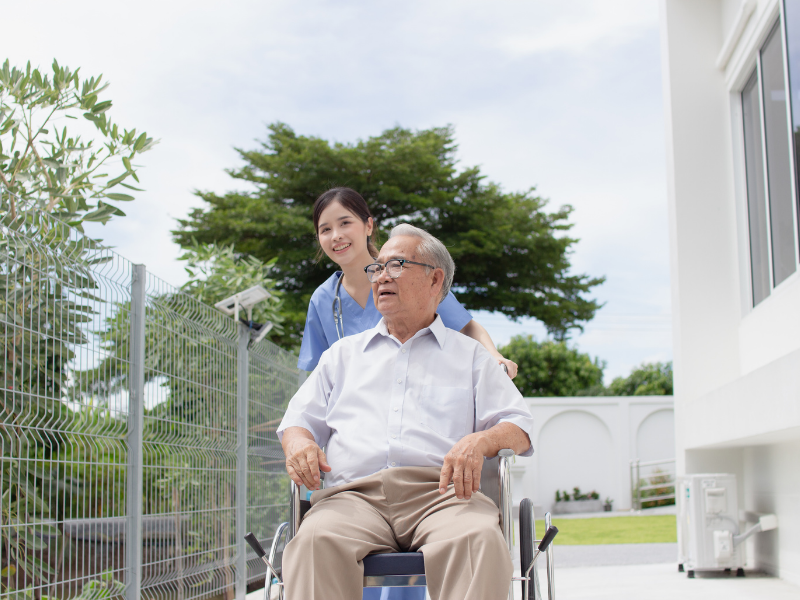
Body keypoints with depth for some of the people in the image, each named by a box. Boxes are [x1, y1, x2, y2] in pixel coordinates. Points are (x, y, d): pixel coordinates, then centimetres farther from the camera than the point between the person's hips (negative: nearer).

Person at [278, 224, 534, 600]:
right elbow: (299, 419, 26)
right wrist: (299, 442, 0)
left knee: (479, 540, -38)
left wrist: (479, 441, -11)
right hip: (355, 495, 1)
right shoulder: (343, 354, 31)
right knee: (315, 541, -36)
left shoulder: (470, 355, 23)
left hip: (441, 492, -1)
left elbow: (518, 427, 13)